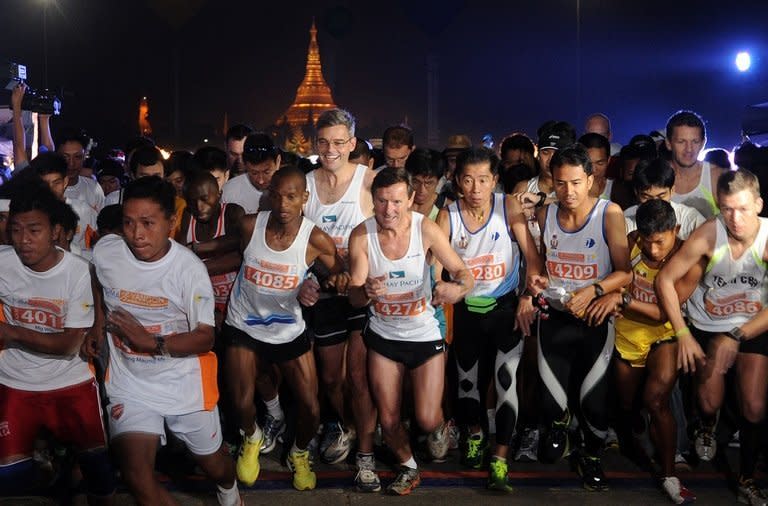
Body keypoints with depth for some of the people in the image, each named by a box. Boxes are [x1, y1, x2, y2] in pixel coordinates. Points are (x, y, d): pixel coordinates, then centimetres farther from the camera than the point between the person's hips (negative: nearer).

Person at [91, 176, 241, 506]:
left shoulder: (189, 267, -20)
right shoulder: (104, 252, -10)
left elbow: (205, 337, -16)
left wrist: (151, 342, -27)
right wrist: (98, 326, 5)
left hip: (184, 382, -1)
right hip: (130, 381, 2)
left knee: (214, 465, 17)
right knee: (136, 478, -14)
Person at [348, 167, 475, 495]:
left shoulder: (426, 229, -17)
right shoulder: (361, 236, -15)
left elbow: (465, 275, -18)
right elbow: (354, 297, -13)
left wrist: (457, 287, -42)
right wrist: (367, 292, -37)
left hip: (425, 333, -1)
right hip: (383, 335, 2)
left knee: (427, 420, -4)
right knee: (388, 420, 8)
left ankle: (439, 428, 35)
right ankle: (408, 466, 40)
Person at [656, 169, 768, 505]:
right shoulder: (709, 234, -25)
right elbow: (665, 279, -17)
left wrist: (735, 336, -33)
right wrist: (683, 334, -17)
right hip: (707, 326, 0)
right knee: (710, 402, -4)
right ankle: (707, 427, 36)